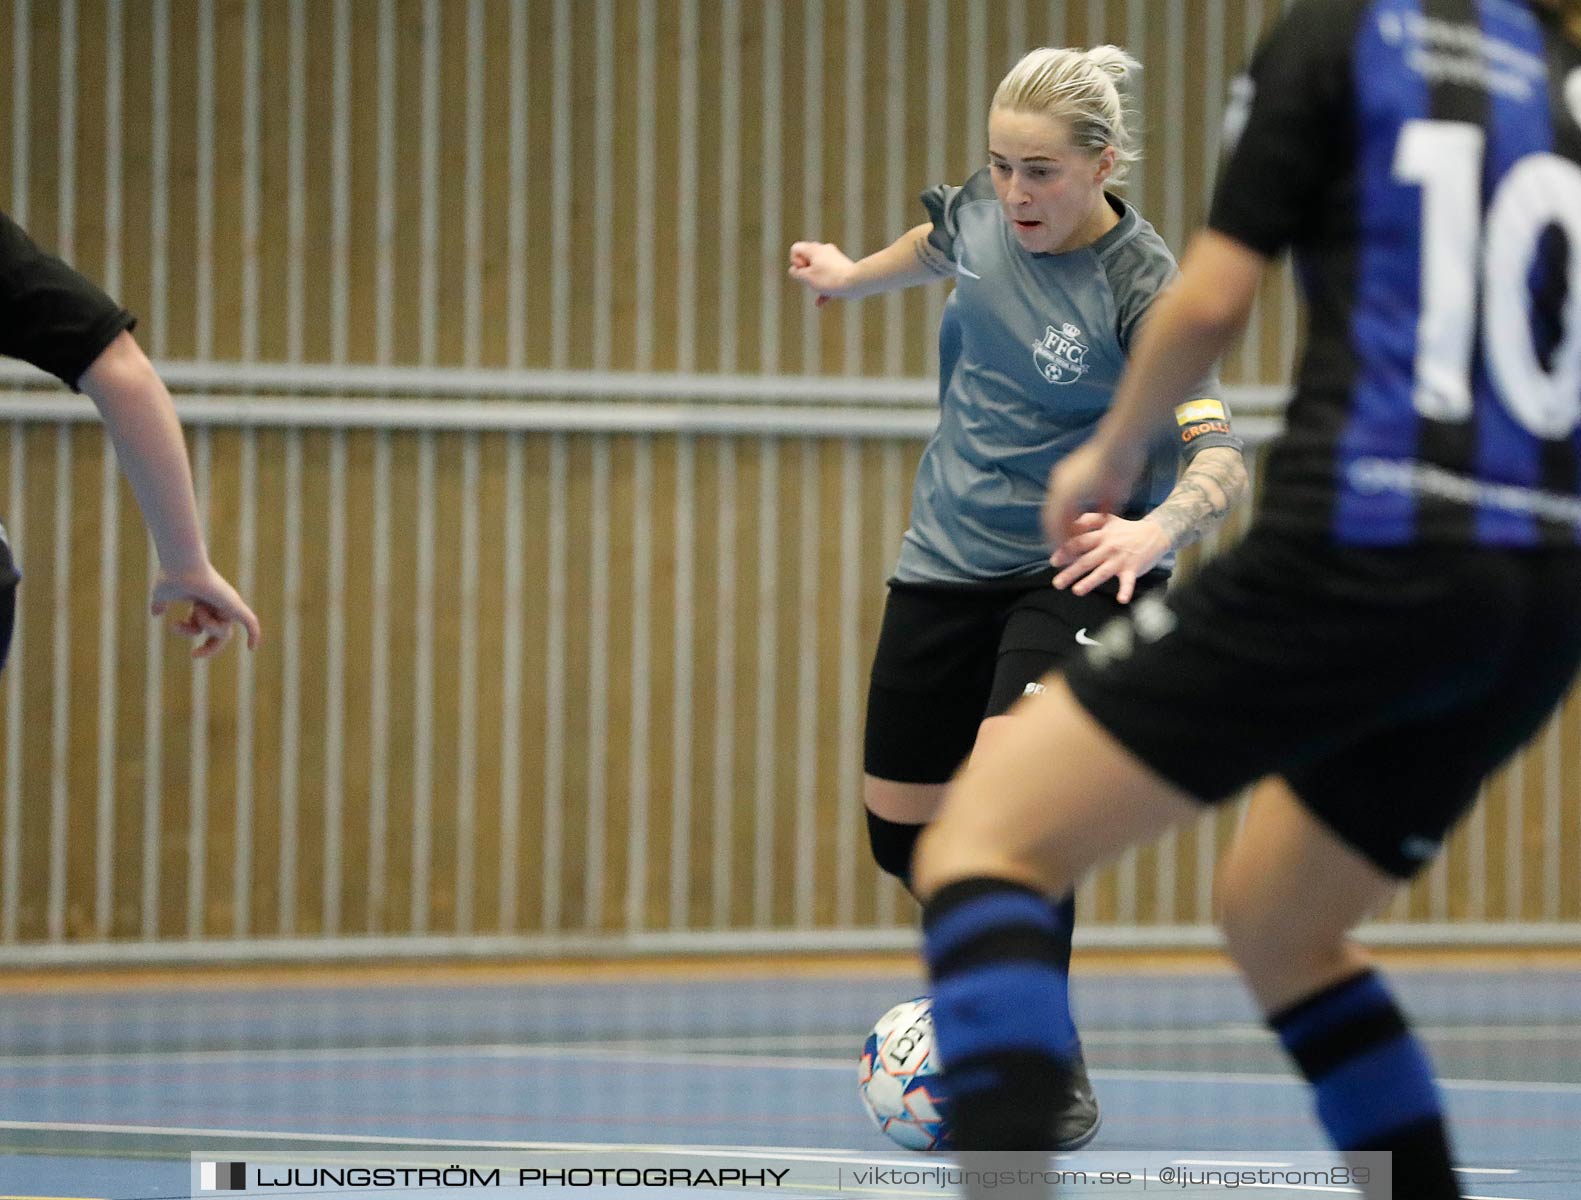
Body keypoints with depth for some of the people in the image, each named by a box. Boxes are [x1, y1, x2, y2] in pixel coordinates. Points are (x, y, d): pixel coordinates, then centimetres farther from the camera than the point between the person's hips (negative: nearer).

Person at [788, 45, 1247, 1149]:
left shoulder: (1144, 289, -23)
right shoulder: (984, 210, -7)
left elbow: (1221, 456, -32)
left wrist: (1155, 528, -52)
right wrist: (856, 276, 35)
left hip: (1084, 565, -6)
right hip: (952, 555, 6)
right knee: (903, 830, 8)